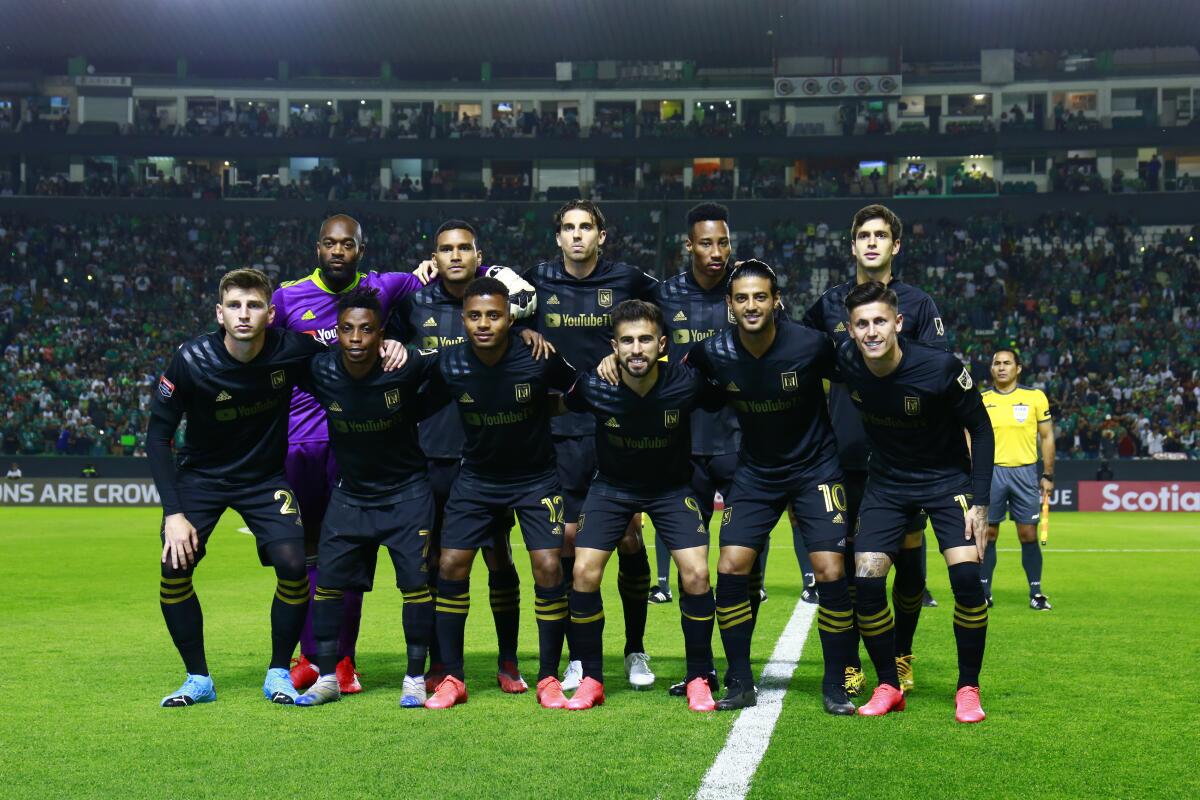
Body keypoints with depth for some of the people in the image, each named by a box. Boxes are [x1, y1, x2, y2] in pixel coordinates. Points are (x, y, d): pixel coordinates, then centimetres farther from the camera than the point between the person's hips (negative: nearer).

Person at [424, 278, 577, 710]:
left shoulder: (539, 361, -20)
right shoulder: (448, 365, -15)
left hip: (536, 476, -2)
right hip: (476, 477, 2)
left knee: (548, 566, -12)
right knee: (451, 565, -6)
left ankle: (548, 678, 3)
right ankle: (452, 678, 7)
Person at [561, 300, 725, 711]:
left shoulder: (687, 382, -24)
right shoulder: (595, 385, -23)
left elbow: (725, 403, -1)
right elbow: (556, 405, 3)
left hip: (672, 486, -1)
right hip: (612, 484, 1)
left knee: (696, 574, -16)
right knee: (584, 572, -13)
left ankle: (698, 679, 4)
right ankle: (591, 680, 4)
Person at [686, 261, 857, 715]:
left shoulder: (809, 345, -19)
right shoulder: (714, 353, -12)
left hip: (815, 468, -2)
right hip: (755, 471, 2)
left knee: (830, 572, -11)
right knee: (730, 569, -8)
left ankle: (835, 686, 5)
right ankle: (740, 684, 6)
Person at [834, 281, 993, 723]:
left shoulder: (941, 368, -25)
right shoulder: (845, 360, -17)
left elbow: (981, 428, -12)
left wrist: (980, 501, -16)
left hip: (947, 478, -3)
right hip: (886, 482, 3)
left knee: (966, 575, -20)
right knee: (866, 581, -12)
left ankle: (968, 688, -1)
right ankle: (888, 687, 7)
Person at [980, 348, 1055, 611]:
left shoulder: (1035, 397, 2)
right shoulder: (981, 400, 5)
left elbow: (1047, 437, 7)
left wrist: (1047, 475, 2)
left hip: (1025, 471, -1)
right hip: (991, 472, 1)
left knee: (1028, 535, -1)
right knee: (987, 534, 3)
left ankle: (1036, 593, 9)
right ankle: (984, 593, 11)